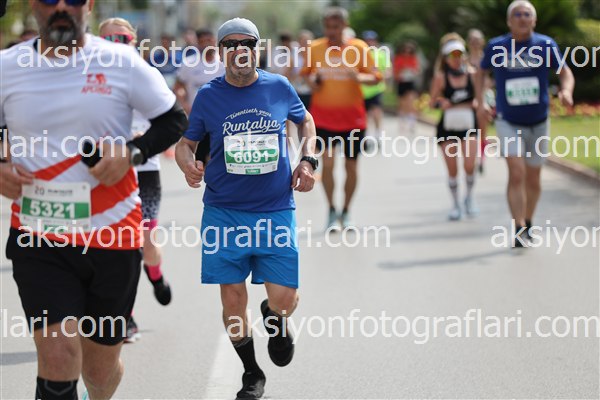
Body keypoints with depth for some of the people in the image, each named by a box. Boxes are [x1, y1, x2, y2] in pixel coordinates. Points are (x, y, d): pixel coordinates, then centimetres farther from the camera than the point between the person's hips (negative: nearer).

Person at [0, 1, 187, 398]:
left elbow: (174, 120, 6)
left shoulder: (122, 62, -4)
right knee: (58, 356, -18)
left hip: (113, 235, 0)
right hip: (39, 237, 0)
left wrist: (132, 152, -12)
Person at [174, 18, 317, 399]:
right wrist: (188, 164, -12)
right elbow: (186, 142, 9)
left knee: (284, 301, -7)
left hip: (276, 210, 0)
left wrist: (309, 160, 6)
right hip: (224, 212, 0)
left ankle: (275, 322, 31)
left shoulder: (279, 86, 1)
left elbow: (305, 120, 20)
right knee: (233, 301, 1)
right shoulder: (208, 95, -1)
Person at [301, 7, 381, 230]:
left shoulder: (359, 48, -2)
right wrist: (312, 80, -8)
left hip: (353, 118, 0)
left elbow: (375, 77, 0)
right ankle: (331, 212, 3)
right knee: (328, 162, -13)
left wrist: (360, 77, -21)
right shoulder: (315, 49, 1)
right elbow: (306, 73, 14)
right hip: (323, 117, 0)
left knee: (351, 166, 6)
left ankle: (346, 212, 24)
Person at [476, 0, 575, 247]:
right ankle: (519, 231, -18)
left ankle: (527, 224, 34)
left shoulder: (545, 45, -6)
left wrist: (566, 91, -22)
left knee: (533, 179, 12)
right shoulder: (496, 47, -6)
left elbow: (565, 72, 0)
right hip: (508, 123, -2)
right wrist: (481, 101, 0)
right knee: (516, 173, -18)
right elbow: (481, 72, 11)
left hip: (538, 123, 2)